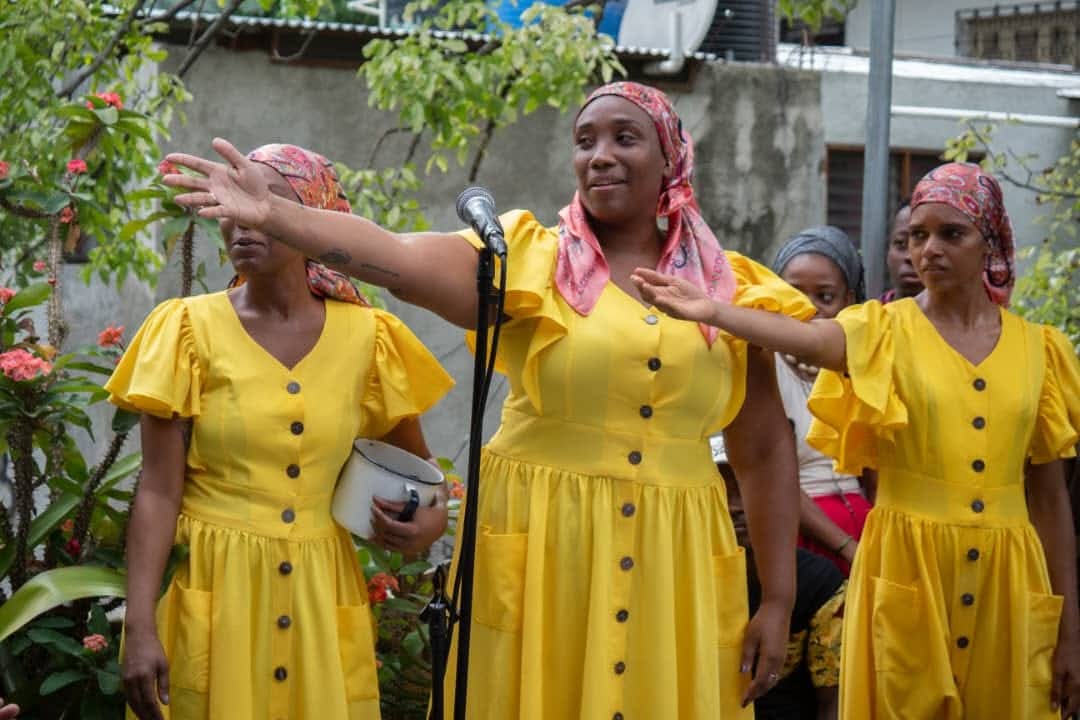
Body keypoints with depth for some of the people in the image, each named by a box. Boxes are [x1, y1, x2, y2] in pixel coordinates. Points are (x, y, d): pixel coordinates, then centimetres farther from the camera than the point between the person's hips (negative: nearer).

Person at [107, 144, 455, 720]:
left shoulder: (365, 337, 2)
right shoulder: (192, 330, -4)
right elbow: (159, 492, -7)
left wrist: (433, 517, -7)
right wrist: (139, 628, -15)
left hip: (322, 599, 2)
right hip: (215, 588, -2)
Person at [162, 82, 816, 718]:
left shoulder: (727, 288, 6)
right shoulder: (531, 260, 0)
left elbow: (766, 452, 9)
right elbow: (400, 259, -18)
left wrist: (778, 599, 5)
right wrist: (273, 214, -33)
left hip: (676, 565, 2)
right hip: (541, 552, -2)